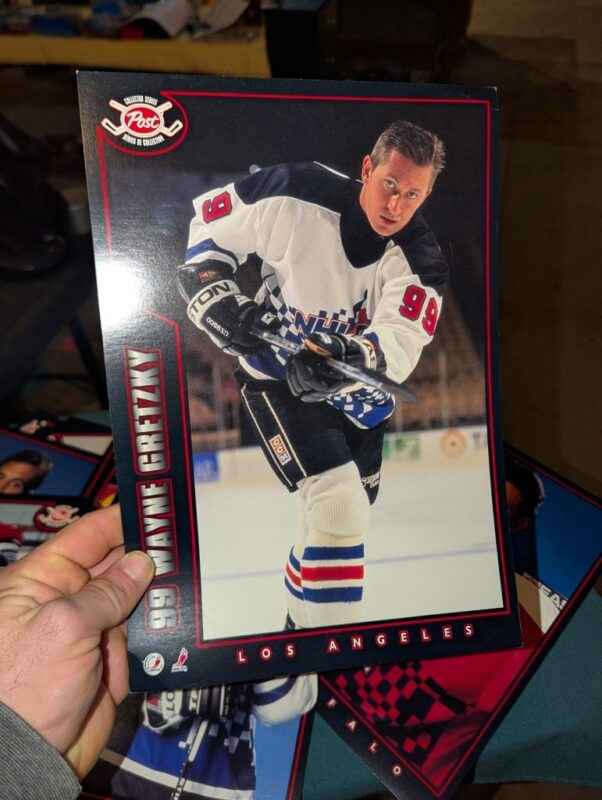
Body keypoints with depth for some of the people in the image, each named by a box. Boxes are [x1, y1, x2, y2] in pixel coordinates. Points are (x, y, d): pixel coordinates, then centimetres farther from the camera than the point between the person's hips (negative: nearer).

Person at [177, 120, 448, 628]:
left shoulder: (421, 259, -17)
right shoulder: (297, 195, -23)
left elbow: (400, 344, -31)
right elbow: (210, 220, -9)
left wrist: (349, 356, -52)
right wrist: (215, 299, -22)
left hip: (354, 390, 5)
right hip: (277, 376, -5)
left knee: (349, 511, 20)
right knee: (338, 505, -21)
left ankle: (303, 617, 48)